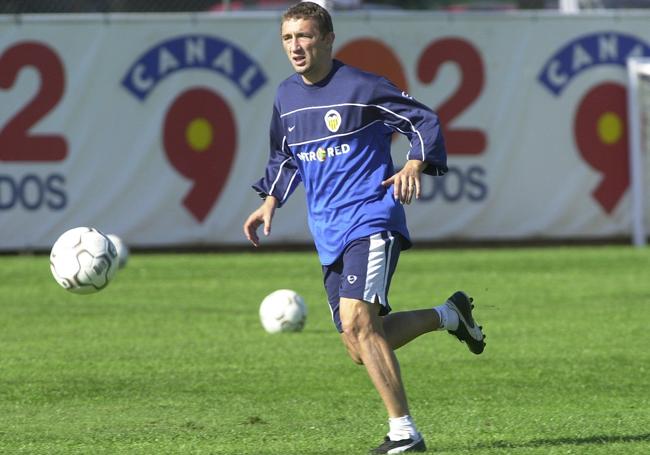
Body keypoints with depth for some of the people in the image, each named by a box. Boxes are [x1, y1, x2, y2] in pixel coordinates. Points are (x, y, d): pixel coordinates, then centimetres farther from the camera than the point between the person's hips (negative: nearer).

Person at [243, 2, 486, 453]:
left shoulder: (360, 87, -8)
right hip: (329, 236, 7)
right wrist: (270, 202, 13)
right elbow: (284, 157, 27)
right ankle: (449, 316, 30)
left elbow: (425, 120, -2)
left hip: (371, 220, -7)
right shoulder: (286, 96, 11)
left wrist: (416, 163, -20)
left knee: (356, 320, -26)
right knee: (362, 349, 5)